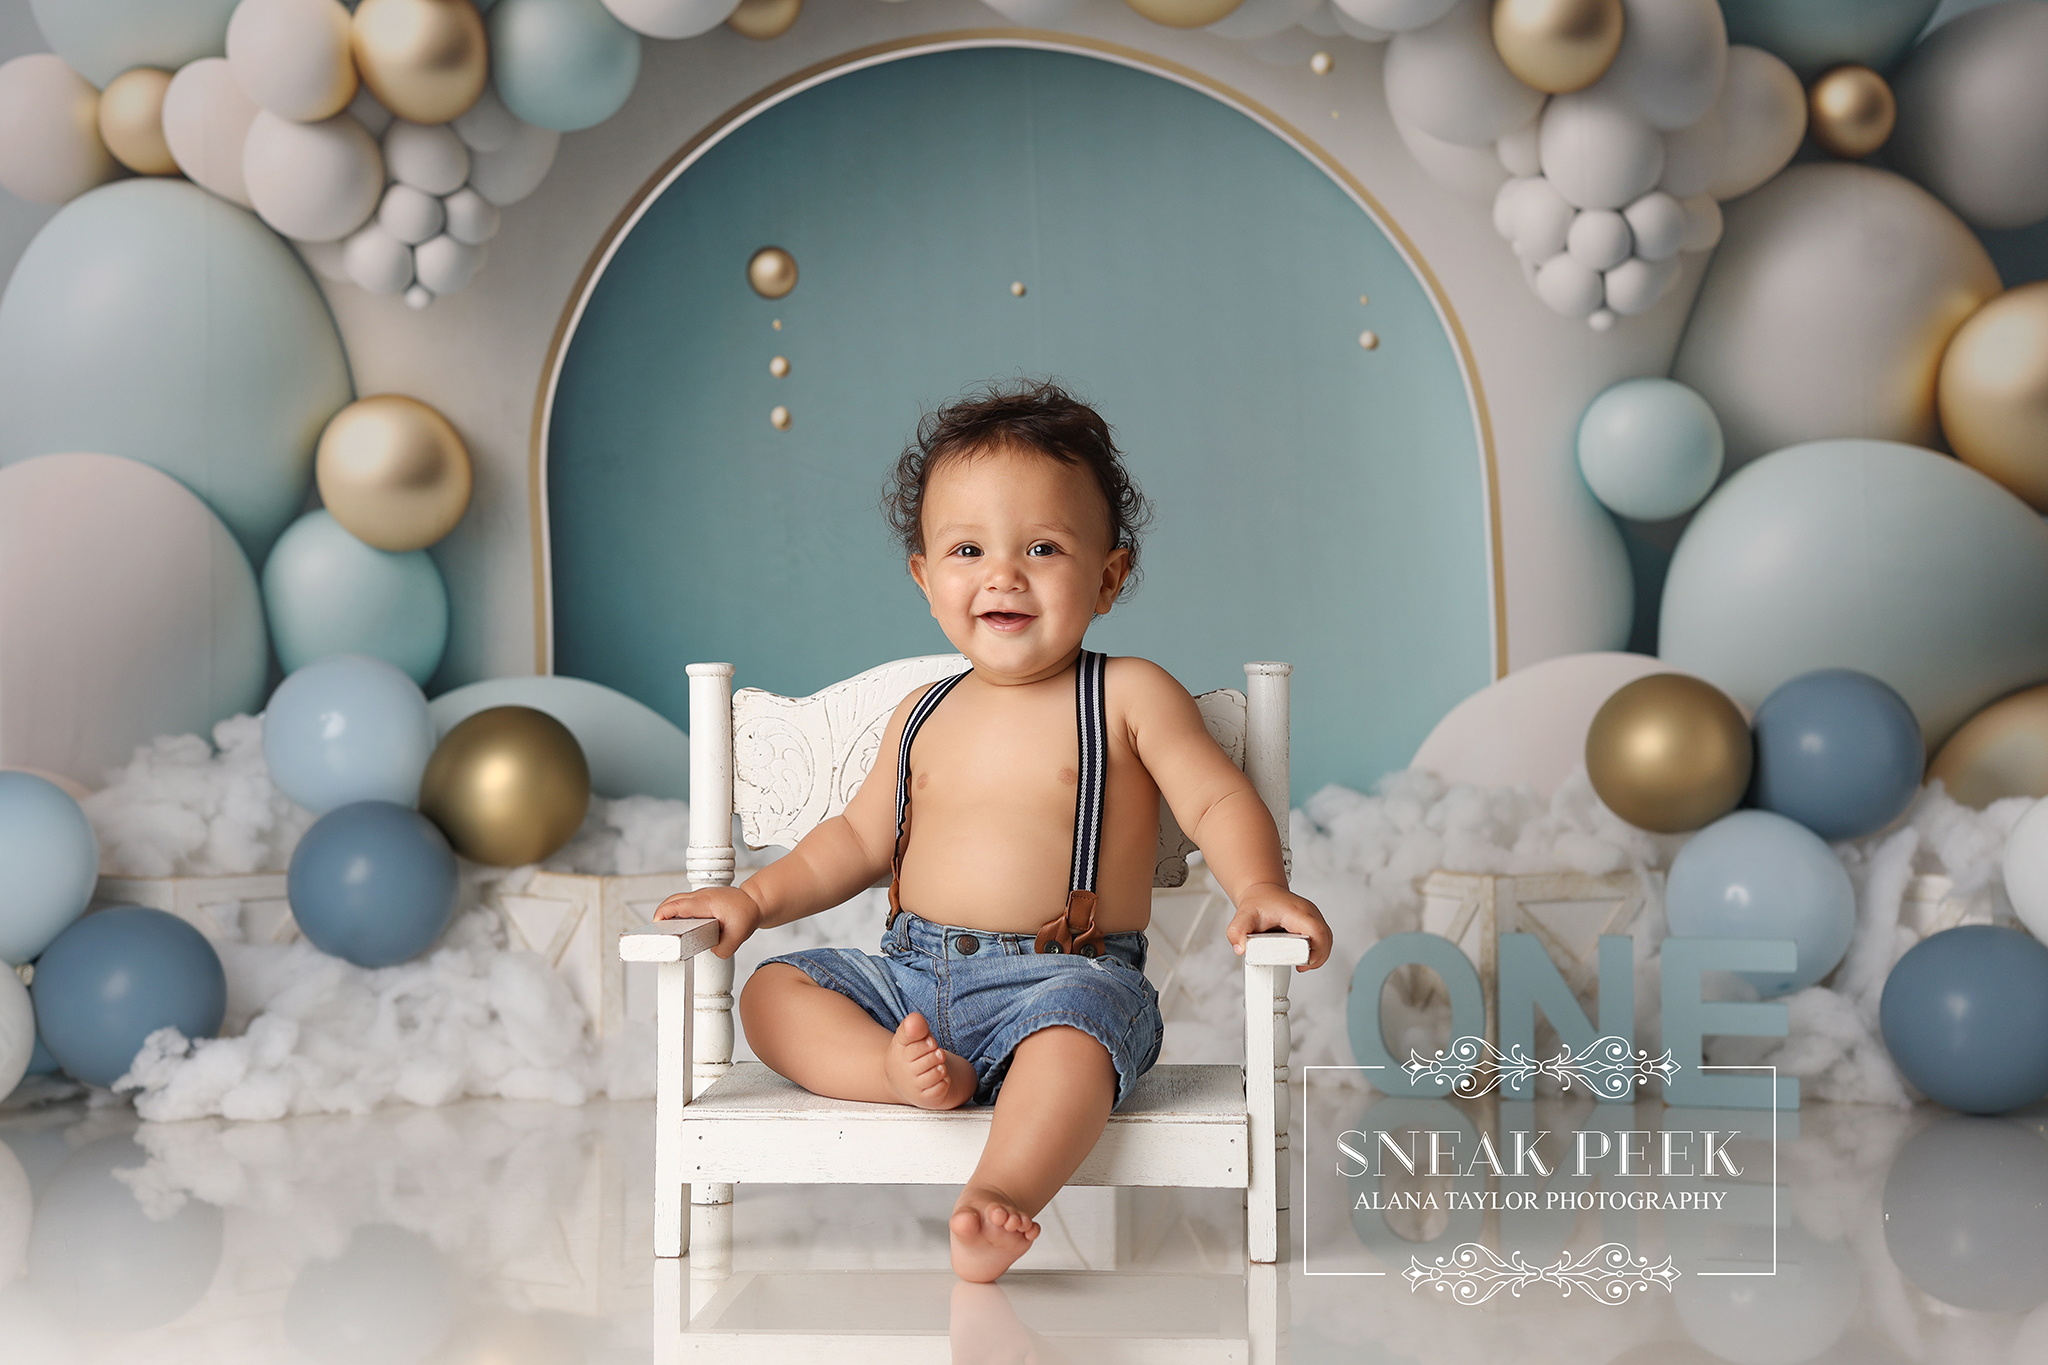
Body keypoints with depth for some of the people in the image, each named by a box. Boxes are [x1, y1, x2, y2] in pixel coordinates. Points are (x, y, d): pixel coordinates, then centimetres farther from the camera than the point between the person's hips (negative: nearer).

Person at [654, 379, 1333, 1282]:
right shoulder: (923, 717, 13)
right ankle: (900, 1071, -27)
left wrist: (1259, 888, -25)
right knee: (772, 990, -6)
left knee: (1072, 1027, -37)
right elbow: (861, 837, 22)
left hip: (1071, 977, -5)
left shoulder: (1130, 697, 0)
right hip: (912, 978, 6)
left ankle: (999, 1197, -51)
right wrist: (758, 896, 10)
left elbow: (1219, 801, -5)